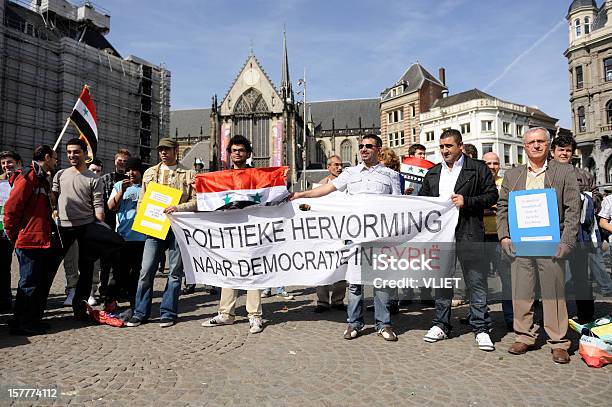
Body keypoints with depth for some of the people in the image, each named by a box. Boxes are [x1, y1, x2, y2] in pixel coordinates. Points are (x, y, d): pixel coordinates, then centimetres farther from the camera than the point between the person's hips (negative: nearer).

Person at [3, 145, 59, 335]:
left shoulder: (43, 179, 19)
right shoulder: (28, 177, -10)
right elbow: (11, 208, -15)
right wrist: (15, 236, -9)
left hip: (43, 241, 9)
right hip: (29, 241, -9)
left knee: (42, 282, 14)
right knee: (29, 283, -1)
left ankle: (33, 319, 25)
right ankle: (21, 324, 10)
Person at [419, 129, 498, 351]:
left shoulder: (478, 169, 3)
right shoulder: (432, 173, 16)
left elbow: (492, 195, 0)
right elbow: (422, 199, 19)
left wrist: (466, 201, -13)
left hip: (469, 234, -4)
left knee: (476, 281, -1)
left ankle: (481, 329, 11)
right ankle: (441, 325, 22)